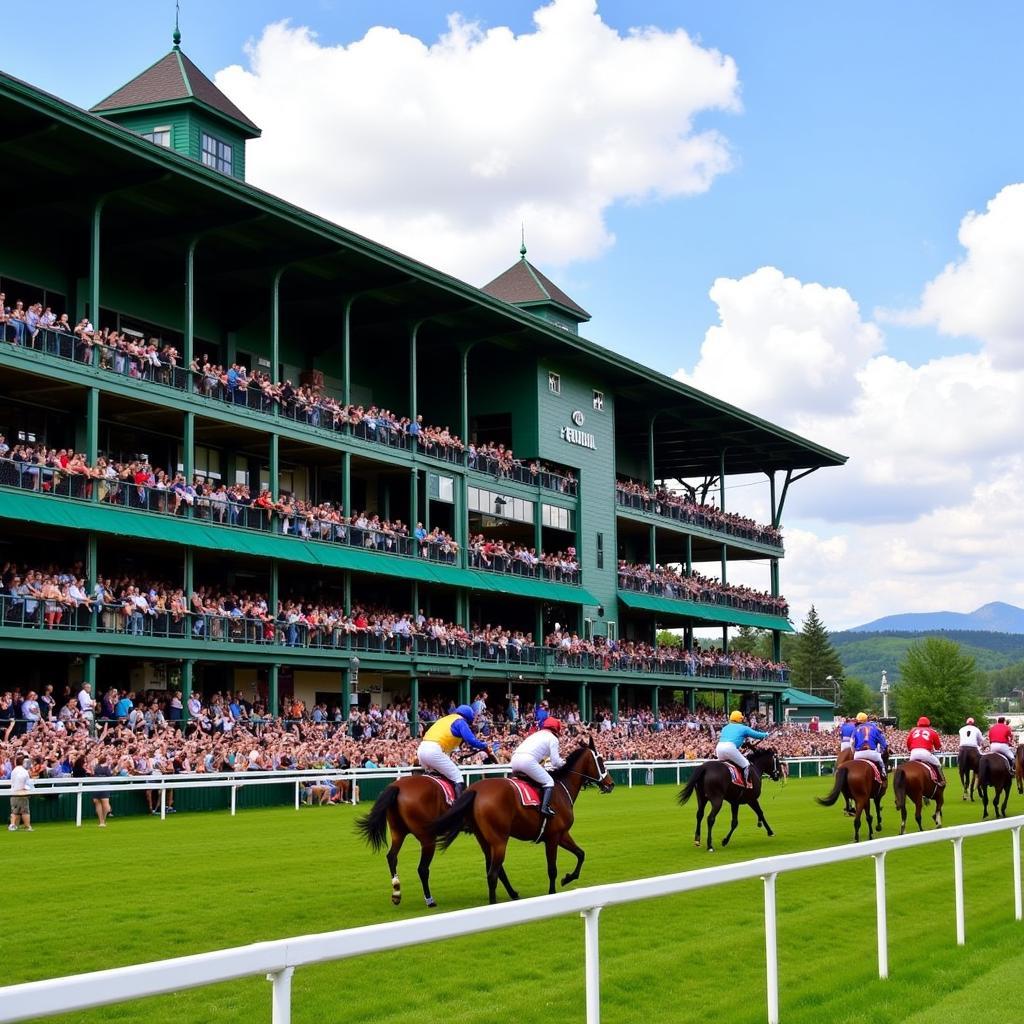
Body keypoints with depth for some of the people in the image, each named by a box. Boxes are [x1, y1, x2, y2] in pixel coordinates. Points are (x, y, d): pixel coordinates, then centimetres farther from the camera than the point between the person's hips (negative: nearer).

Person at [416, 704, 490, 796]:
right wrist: (485, 747, 9)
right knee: (458, 779, -1)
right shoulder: (460, 721, 6)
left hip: (421, 749, 8)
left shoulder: (445, 719, 30)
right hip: (435, 751, -8)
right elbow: (471, 740, -6)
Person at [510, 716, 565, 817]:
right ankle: (545, 807, -15)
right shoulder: (553, 738, 11)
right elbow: (555, 762, 6)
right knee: (549, 782, 3)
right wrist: (562, 763, 27)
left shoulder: (535, 734, 32)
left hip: (514, 759, 8)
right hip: (528, 761, -8)